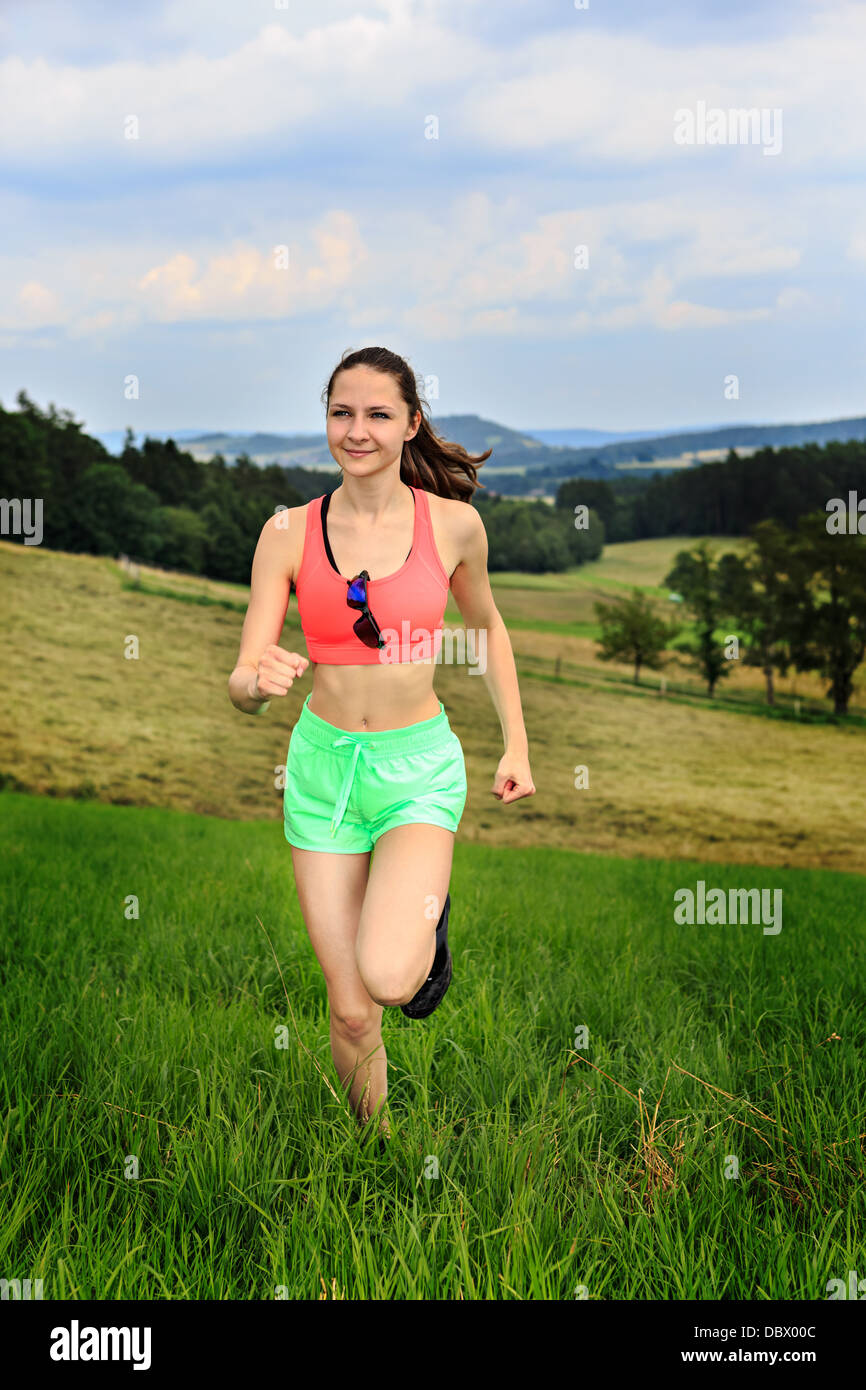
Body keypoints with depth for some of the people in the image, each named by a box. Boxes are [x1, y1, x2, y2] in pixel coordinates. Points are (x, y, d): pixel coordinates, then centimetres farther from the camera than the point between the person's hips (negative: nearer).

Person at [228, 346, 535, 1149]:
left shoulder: (454, 524, -5)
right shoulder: (288, 533, -4)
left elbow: (487, 626, 14)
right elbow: (242, 686, -7)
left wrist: (516, 744, 11)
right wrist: (257, 682, -31)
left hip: (419, 761, -1)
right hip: (323, 761, 1)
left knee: (388, 976, -24)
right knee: (350, 1013, 4)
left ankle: (429, 914, 11)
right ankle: (374, 1140, 33)